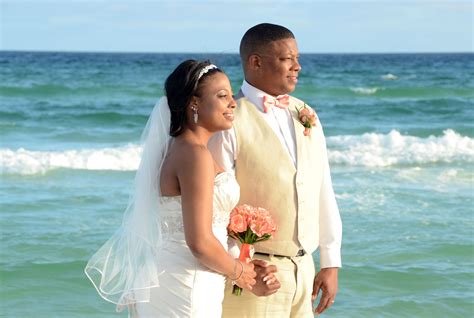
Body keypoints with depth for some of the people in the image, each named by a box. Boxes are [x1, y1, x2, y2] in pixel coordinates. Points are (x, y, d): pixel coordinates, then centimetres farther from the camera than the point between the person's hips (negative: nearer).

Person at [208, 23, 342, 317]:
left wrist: (331, 263, 9)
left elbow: (323, 191, 10)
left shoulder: (305, 116, 9)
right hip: (255, 273, -6)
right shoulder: (229, 122, -11)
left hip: (304, 269, 6)